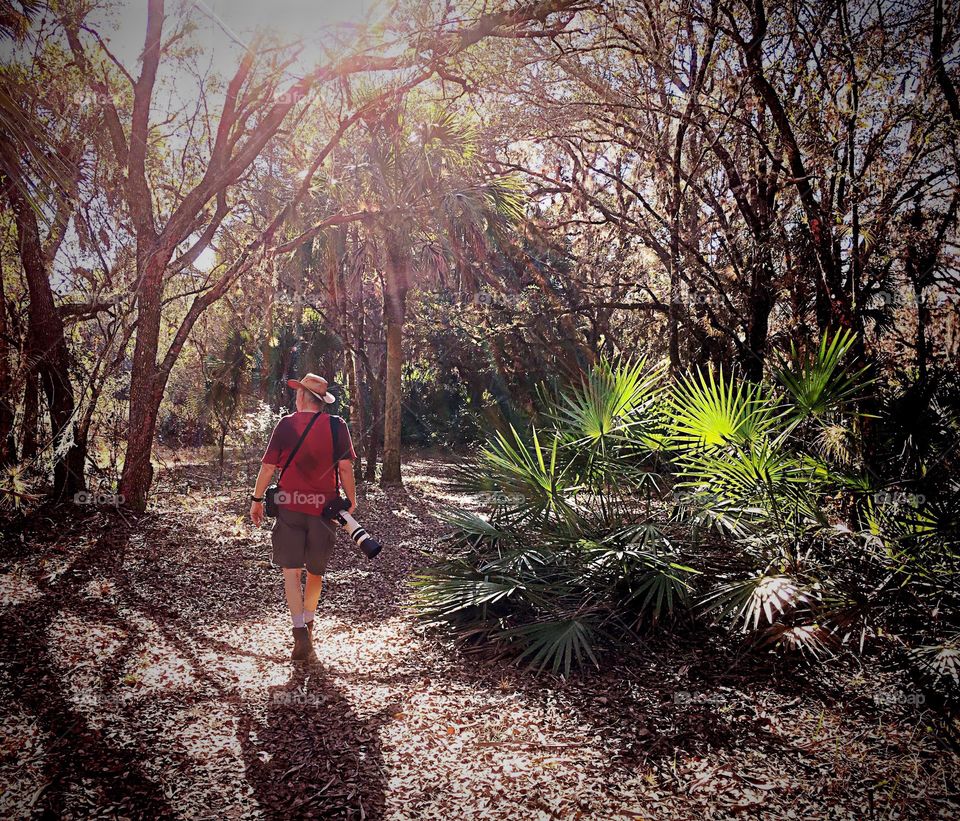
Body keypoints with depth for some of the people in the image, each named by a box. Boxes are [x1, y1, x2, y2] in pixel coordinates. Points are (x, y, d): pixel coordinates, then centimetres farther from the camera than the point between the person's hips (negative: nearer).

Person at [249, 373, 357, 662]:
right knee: (316, 571, 17)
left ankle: (301, 634, -10)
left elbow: (268, 466, -1)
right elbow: (345, 466, -6)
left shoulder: (286, 425, -2)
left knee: (291, 571, 2)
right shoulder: (336, 425, -2)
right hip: (324, 505, 1)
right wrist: (351, 499, 6)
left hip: (290, 505, -1)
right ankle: (308, 623, 33)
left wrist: (257, 500, 9)